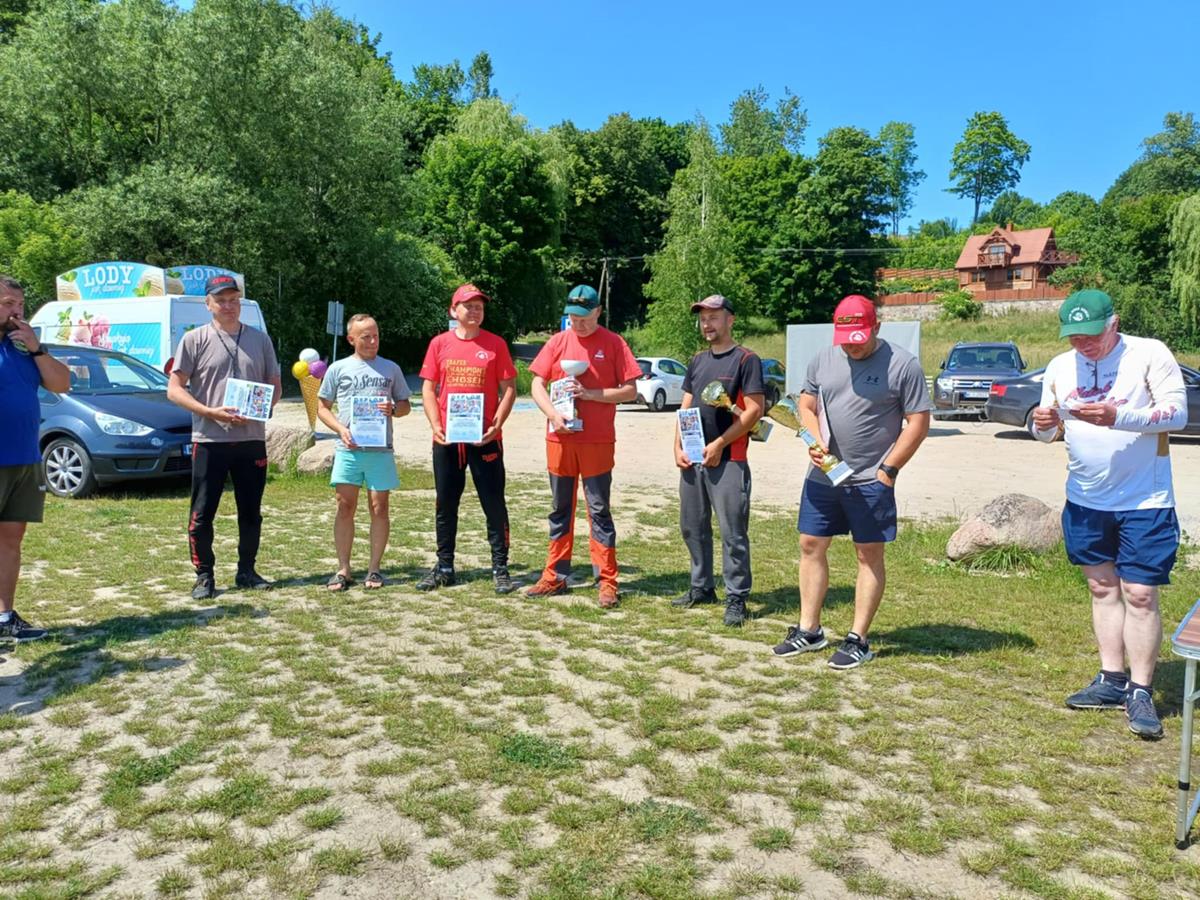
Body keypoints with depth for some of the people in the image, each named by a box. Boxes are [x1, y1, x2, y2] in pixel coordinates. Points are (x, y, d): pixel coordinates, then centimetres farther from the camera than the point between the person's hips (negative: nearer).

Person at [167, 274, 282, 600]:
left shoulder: (260, 340, 11)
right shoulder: (195, 340, 0)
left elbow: (275, 386, 14)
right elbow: (174, 389, -3)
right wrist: (211, 412, -17)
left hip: (252, 439, 3)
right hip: (210, 440, -3)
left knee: (251, 511, 11)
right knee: (202, 514, 1)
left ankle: (247, 571, 24)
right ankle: (204, 576, 13)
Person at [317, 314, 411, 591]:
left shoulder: (391, 368, 9)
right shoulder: (338, 369, 7)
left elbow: (405, 405, 15)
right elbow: (322, 407, 10)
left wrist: (393, 409, -8)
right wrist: (341, 429, -7)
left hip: (381, 448, 1)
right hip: (348, 448, 0)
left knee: (379, 508, 3)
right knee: (345, 508, 0)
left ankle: (374, 569, 13)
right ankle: (343, 570, 8)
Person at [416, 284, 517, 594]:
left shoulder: (495, 344, 2)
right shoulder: (439, 343, 7)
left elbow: (508, 388, 1)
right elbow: (428, 388, 7)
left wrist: (497, 424, -11)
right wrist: (435, 424, -7)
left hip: (485, 438, -2)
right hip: (446, 439, 2)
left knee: (494, 503, 1)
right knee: (446, 504, 10)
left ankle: (500, 569, 10)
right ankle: (444, 567, 22)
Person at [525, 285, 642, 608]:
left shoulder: (613, 343, -2)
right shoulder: (558, 342, 7)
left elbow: (630, 391, -4)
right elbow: (537, 385, 5)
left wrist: (591, 393, -16)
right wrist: (553, 414, -13)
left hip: (597, 442, -3)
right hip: (559, 439, 4)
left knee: (599, 511, 1)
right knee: (559, 509, 12)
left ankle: (607, 581, 7)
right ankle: (555, 577, 22)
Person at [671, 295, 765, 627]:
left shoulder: (746, 359, -5)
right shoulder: (697, 361, 16)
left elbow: (754, 410, -12)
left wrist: (719, 443, -15)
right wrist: (678, 447, 4)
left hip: (728, 461, -7)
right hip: (692, 460, 7)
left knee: (733, 533, -4)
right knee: (692, 527, 14)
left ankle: (736, 599, 5)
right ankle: (702, 587, 27)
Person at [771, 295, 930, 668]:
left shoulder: (903, 364, -8)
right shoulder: (822, 360, 6)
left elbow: (918, 422, -7)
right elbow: (807, 406, 14)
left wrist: (888, 469, -12)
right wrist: (814, 442, -5)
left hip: (870, 481, -5)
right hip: (822, 476, 5)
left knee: (869, 555, 3)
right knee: (810, 546, 8)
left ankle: (858, 641, 13)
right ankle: (809, 630, 21)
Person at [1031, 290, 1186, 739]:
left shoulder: (1149, 353, -8)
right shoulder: (1060, 367, 5)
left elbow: (1178, 412, -16)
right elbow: (1050, 428, 9)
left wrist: (1118, 417, -32)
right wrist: (1044, 424, -16)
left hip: (1144, 501, -5)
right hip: (1085, 500, 5)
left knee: (1140, 594, -3)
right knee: (1102, 588, 11)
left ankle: (1140, 691, 6)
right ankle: (1112, 680, 21)